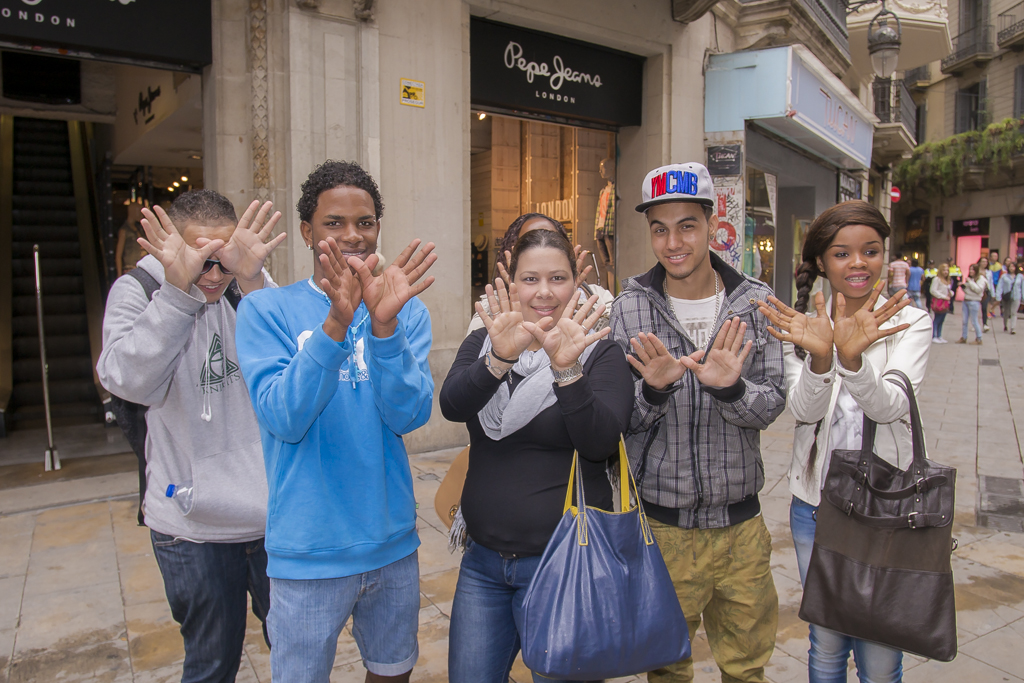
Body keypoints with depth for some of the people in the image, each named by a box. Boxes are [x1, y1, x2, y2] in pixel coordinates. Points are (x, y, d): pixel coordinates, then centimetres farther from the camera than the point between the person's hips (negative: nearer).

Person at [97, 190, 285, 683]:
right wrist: (179, 291, -32)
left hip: (274, 513, 2)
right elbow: (130, 381, -22)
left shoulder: (255, 285, -3)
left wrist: (251, 281, -30)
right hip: (192, 526, -1)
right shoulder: (136, 290, -7)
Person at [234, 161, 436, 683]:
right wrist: (336, 323, -32)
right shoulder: (265, 311, -8)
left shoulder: (407, 311, -1)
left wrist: (384, 324, -29)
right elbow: (284, 420, -20)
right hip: (309, 554, -3)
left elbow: (410, 415, -14)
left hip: (392, 542, 3)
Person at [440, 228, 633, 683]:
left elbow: (600, 443, -20)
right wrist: (499, 359, -32)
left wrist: (567, 369, -33)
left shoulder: (599, 353, -6)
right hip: (483, 560, 4)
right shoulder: (483, 343, 4)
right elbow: (452, 405, -16)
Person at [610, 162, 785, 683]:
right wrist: (653, 389, -27)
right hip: (661, 524, -1)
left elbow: (772, 405, -5)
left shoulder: (755, 302, -2)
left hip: (740, 522, 2)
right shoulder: (629, 308, -8)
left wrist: (730, 388, -26)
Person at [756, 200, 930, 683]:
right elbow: (804, 410, -15)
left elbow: (890, 405, -21)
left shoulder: (910, 323, -5)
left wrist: (852, 358, -41)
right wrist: (820, 357, -35)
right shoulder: (804, 324, -2)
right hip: (816, 503, 1)